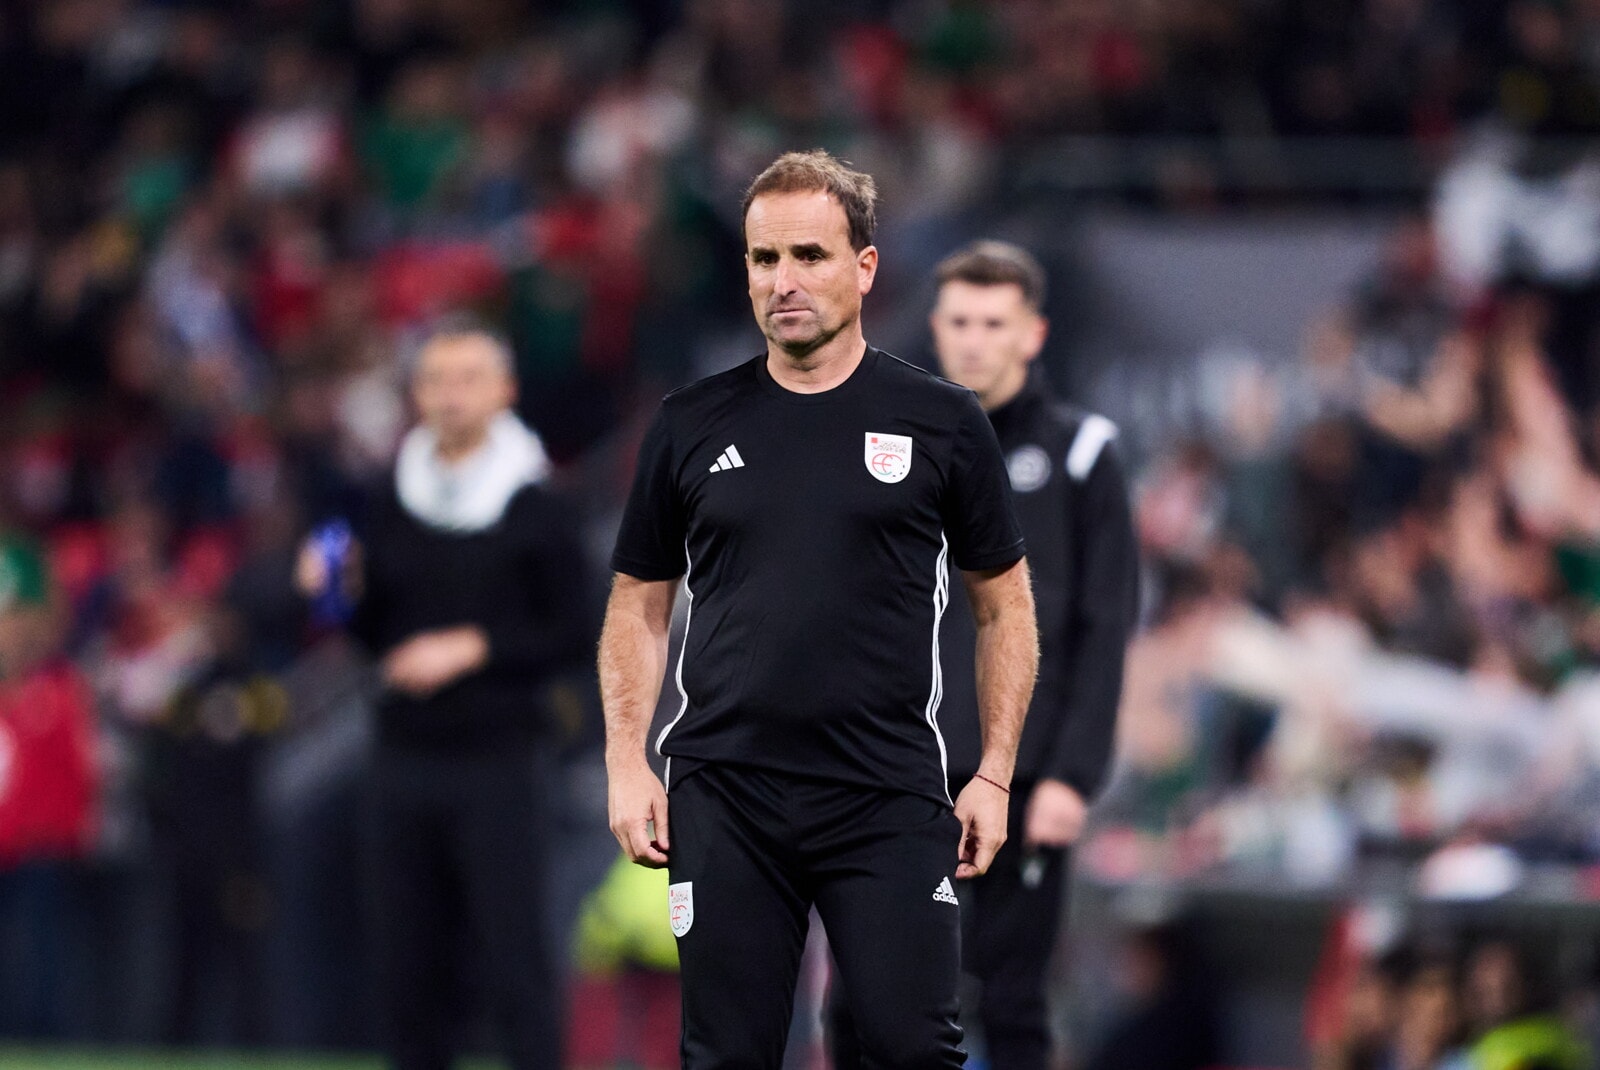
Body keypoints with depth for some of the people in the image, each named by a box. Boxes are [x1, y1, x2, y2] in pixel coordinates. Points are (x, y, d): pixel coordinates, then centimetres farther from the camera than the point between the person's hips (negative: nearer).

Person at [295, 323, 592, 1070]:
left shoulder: (536, 511, -2)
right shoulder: (392, 509, 10)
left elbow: (573, 638, -4)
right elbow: (378, 635, 16)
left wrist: (473, 648, -13)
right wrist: (342, 594, -3)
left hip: (499, 759, -4)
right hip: (406, 755, 4)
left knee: (516, 963, -8)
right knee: (406, 965, 3)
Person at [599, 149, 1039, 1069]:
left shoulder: (941, 423, 2)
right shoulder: (693, 426, 7)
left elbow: (1004, 607, 8)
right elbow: (639, 607, 13)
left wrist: (995, 777, 1)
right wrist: (627, 764, 2)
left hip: (891, 803, -2)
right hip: (724, 798, 2)